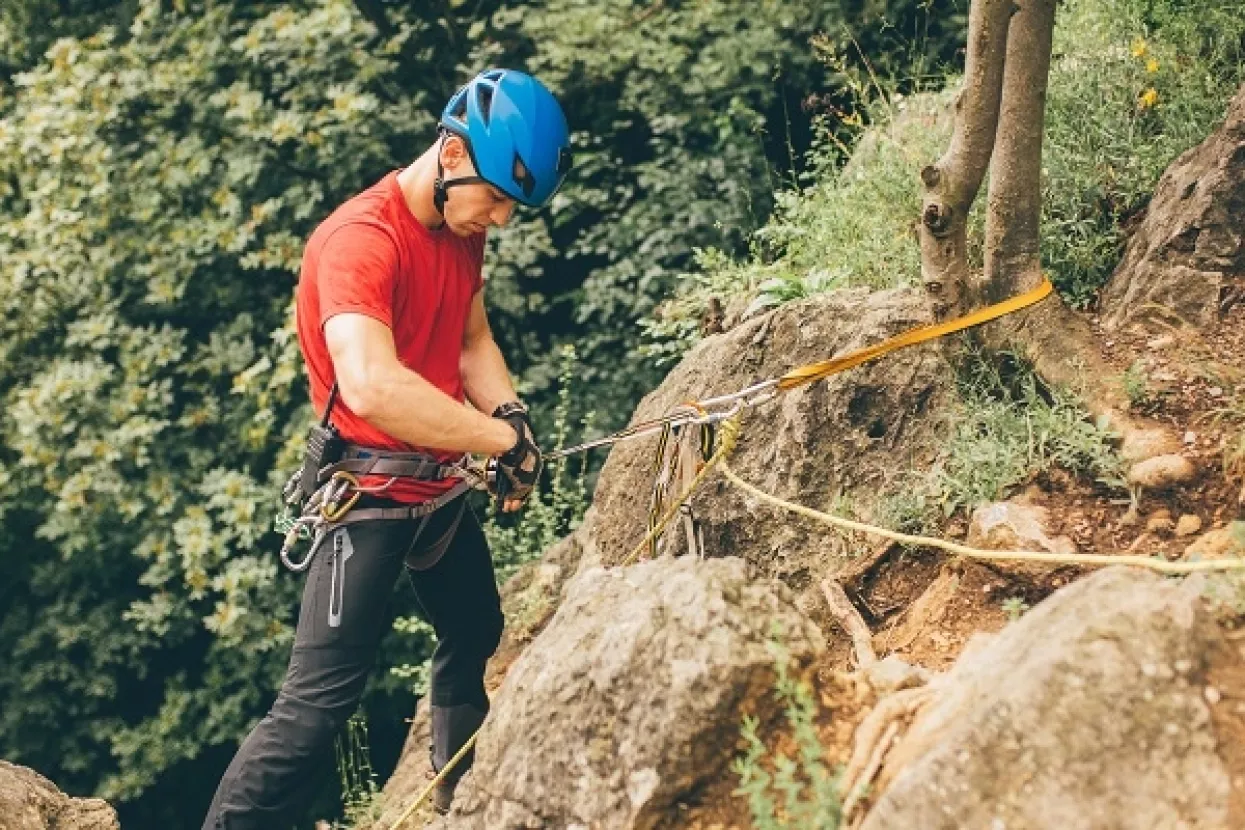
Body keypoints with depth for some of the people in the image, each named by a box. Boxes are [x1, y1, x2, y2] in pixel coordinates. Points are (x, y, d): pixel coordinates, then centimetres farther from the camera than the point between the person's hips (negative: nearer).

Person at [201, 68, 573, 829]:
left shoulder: (462, 229, 3)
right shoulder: (360, 239, -25)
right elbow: (371, 388, -38)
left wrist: (509, 412, -7)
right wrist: (500, 439, -31)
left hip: (443, 489, 9)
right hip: (371, 496, -9)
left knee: (479, 642, 26)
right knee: (320, 700, -14)